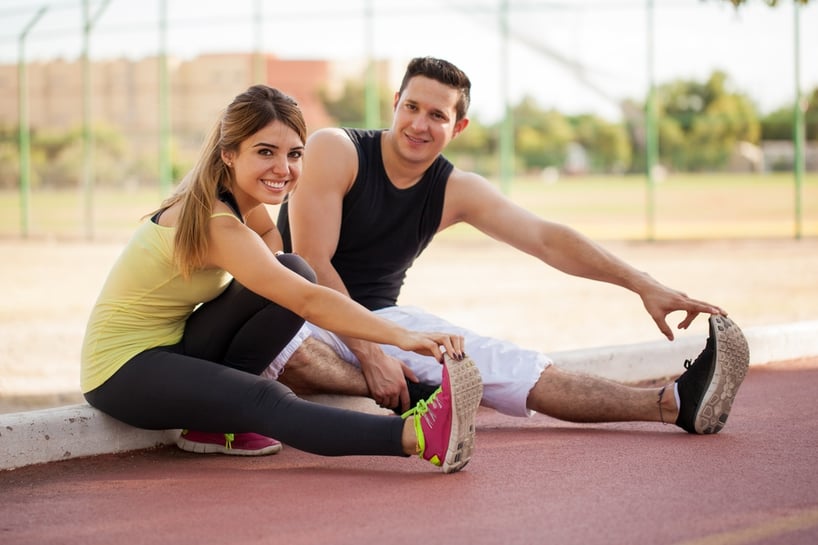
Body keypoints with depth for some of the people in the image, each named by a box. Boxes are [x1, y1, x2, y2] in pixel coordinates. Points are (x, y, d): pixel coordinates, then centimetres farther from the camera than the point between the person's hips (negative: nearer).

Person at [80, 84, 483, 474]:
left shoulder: (243, 198, 0)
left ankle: (214, 419, -7)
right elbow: (308, 302, -37)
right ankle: (417, 436, -55)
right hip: (123, 372, -9)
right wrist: (402, 337, -46)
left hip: (174, 348, 9)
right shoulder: (216, 225, -27)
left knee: (293, 272, -9)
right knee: (266, 401, -35)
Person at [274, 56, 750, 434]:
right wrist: (369, 355, -27)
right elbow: (311, 264, -20)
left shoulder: (456, 191, 0)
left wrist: (645, 285, -16)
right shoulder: (334, 151, -15)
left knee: (530, 373, -13)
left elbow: (546, 239, -6)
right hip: (306, 314, -3)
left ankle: (676, 403, -22)